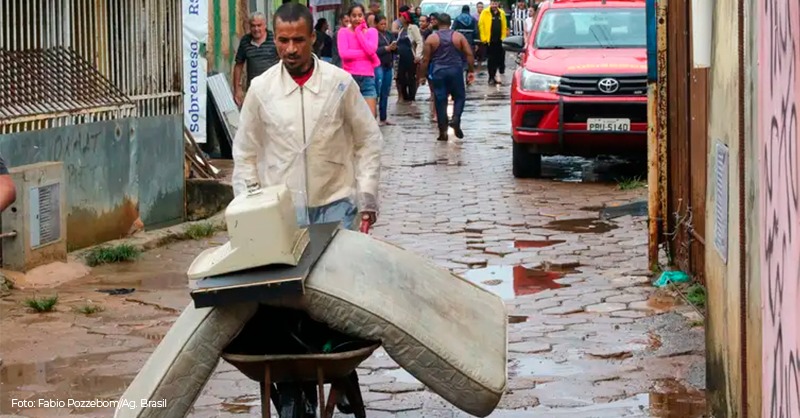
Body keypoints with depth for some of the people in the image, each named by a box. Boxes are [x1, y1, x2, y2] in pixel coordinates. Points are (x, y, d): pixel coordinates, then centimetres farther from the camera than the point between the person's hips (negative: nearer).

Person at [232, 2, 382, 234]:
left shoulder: (341, 82, -2)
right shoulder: (261, 88, 0)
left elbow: (368, 141, 5)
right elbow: (245, 155, 7)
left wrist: (367, 197, -1)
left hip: (335, 205, 0)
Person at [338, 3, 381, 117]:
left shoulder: (371, 31, 10)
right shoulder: (343, 32, 3)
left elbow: (371, 50, -9)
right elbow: (343, 53, -13)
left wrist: (359, 31, -4)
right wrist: (366, 54, -11)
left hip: (368, 78, 2)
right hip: (350, 77, -1)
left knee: (370, 116, -6)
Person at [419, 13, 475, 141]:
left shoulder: (431, 38, 1)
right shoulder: (458, 36, 2)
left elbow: (426, 59, 0)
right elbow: (469, 54, -2)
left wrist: (422, 75, 7)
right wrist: (471, 71, 5)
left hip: (438, 72, 0)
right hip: (455, 71, 0)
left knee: (440, 101, 4)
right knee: (459, 97, 14)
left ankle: (443, 131, 3)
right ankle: (456, 119, -11)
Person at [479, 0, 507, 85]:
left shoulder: (501, 13, 10)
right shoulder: (485, 13, -3)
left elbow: (504, 26, 12)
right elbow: (481, 25, -6)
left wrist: (504, 37, 3)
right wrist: (484, 38, -11)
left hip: (499, 40, 3)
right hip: (490, 40, -3)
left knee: (500, 58, 4)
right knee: (491, 59, 1)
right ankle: (492, 78, 7)